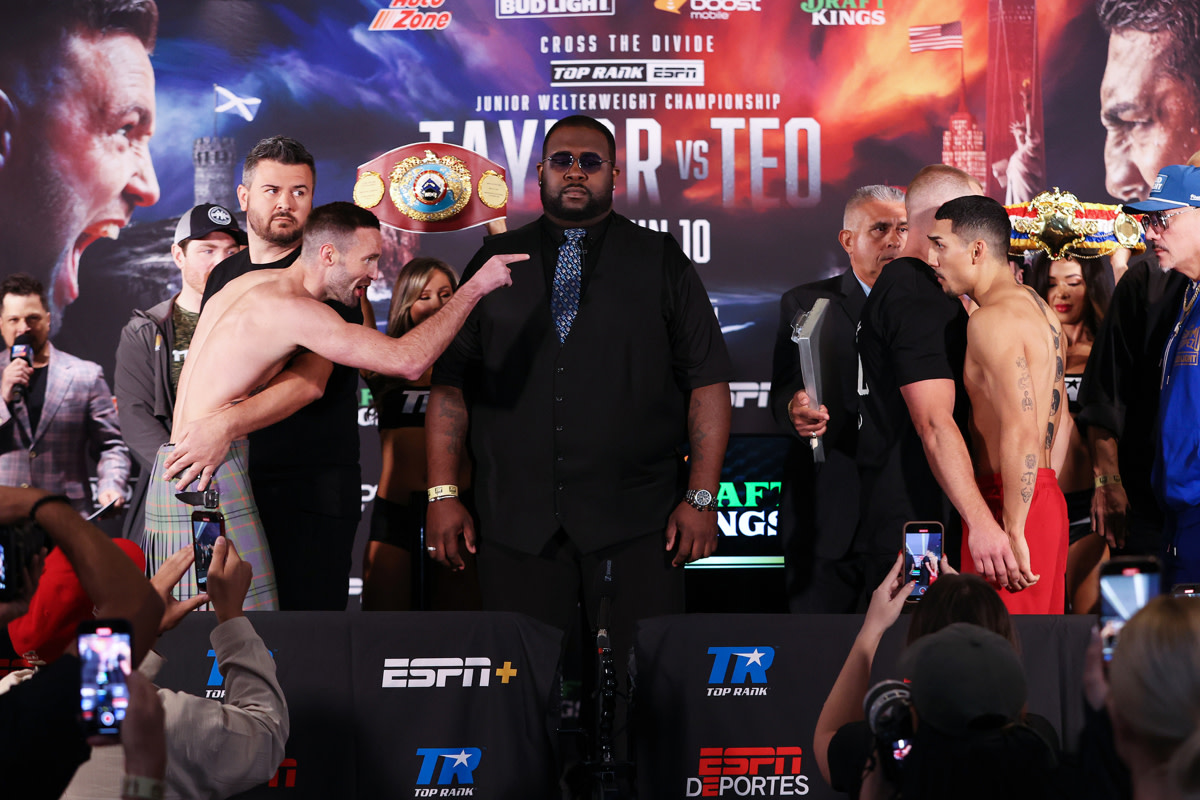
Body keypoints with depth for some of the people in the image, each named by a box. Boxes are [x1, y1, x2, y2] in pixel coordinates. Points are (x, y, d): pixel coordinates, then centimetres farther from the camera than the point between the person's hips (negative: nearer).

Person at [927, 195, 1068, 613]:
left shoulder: (993, 319, -14)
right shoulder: (1038, 309, 17)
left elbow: (1020, 432, -23)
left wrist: (1012, 531, -22)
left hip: (1010, 501, -10)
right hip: (1048, 496, 10)